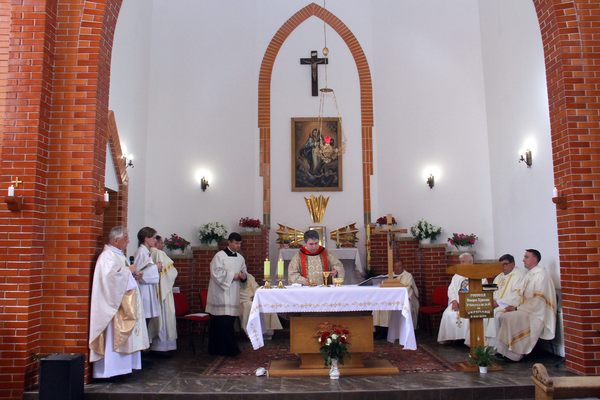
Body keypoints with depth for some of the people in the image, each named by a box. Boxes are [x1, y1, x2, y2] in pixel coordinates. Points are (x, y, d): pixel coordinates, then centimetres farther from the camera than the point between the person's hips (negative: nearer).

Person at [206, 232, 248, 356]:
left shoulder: (240, 258, 11)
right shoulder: (219, 256, -8)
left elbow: (244, 272, 19)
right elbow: (216, 273, -15)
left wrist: (243, 276, -5)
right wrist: (232, 276, -14)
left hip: (233, 294, 7)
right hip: (221, 294, -6)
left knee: (229, 322, 8)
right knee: (222, 322, -7)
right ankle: (227, 349, 3)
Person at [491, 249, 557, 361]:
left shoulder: (541, 275, -13)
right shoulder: (529, 274, 16)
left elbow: (537, 301, -19)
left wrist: (517, 308, -16)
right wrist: (515, 306, -1)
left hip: (536, 314, -9)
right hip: (526, 310, 9)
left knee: (509, 317, -26)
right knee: (501, 315, -9)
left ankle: (511, 352, -14)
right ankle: (501, 349, -9)